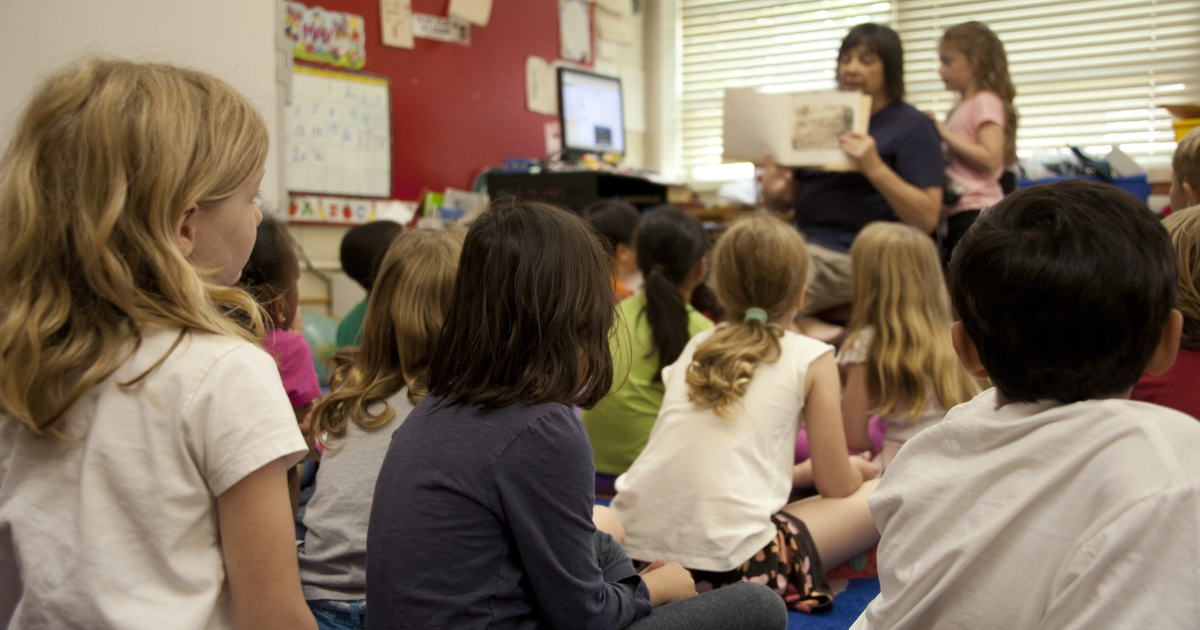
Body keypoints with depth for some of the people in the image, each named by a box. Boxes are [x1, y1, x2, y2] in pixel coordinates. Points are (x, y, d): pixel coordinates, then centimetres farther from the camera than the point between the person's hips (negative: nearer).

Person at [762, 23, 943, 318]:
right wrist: (774, 192, -4)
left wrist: (874, 167, -21)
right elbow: (790, 197, 22)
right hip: (805, 244, 6)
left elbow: (927, 218, -9)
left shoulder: (913, 126, 1)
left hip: (853, 257, -6)